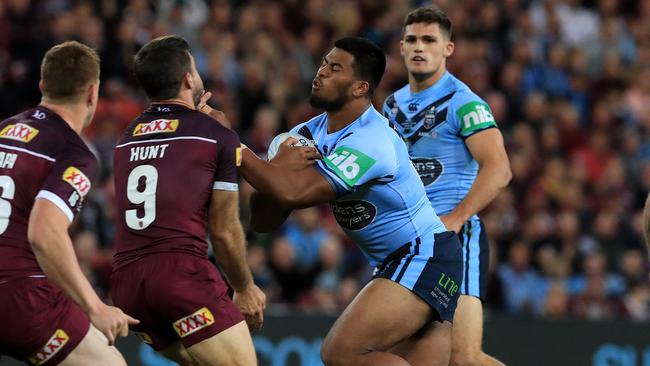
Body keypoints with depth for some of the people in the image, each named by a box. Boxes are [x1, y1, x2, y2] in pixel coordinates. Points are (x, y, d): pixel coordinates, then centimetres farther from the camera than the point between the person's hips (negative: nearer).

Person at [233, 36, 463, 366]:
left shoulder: (370, 141, -22)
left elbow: (293, 193, -32)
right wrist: (279, 168, -20)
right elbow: (263, 221, -1)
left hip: (423, 259, -9)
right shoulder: (308, 135, 4)